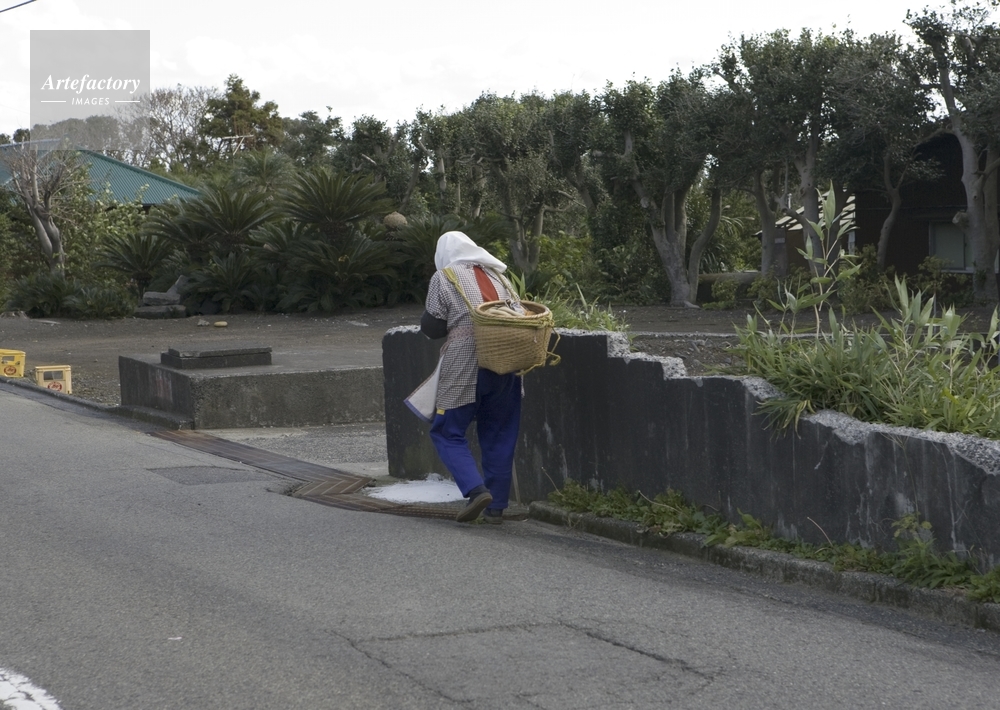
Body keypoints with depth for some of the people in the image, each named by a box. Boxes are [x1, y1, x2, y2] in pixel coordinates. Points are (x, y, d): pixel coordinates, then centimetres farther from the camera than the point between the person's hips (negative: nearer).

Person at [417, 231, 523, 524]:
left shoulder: (443, 278, 0)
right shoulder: (496, 275, 15)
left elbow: (432, 327, -2)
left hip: (464, 368, -5)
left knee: (447, 432, 5)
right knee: (499, 434, 12)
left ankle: (476, 489, -14)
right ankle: (496, 506, 13)